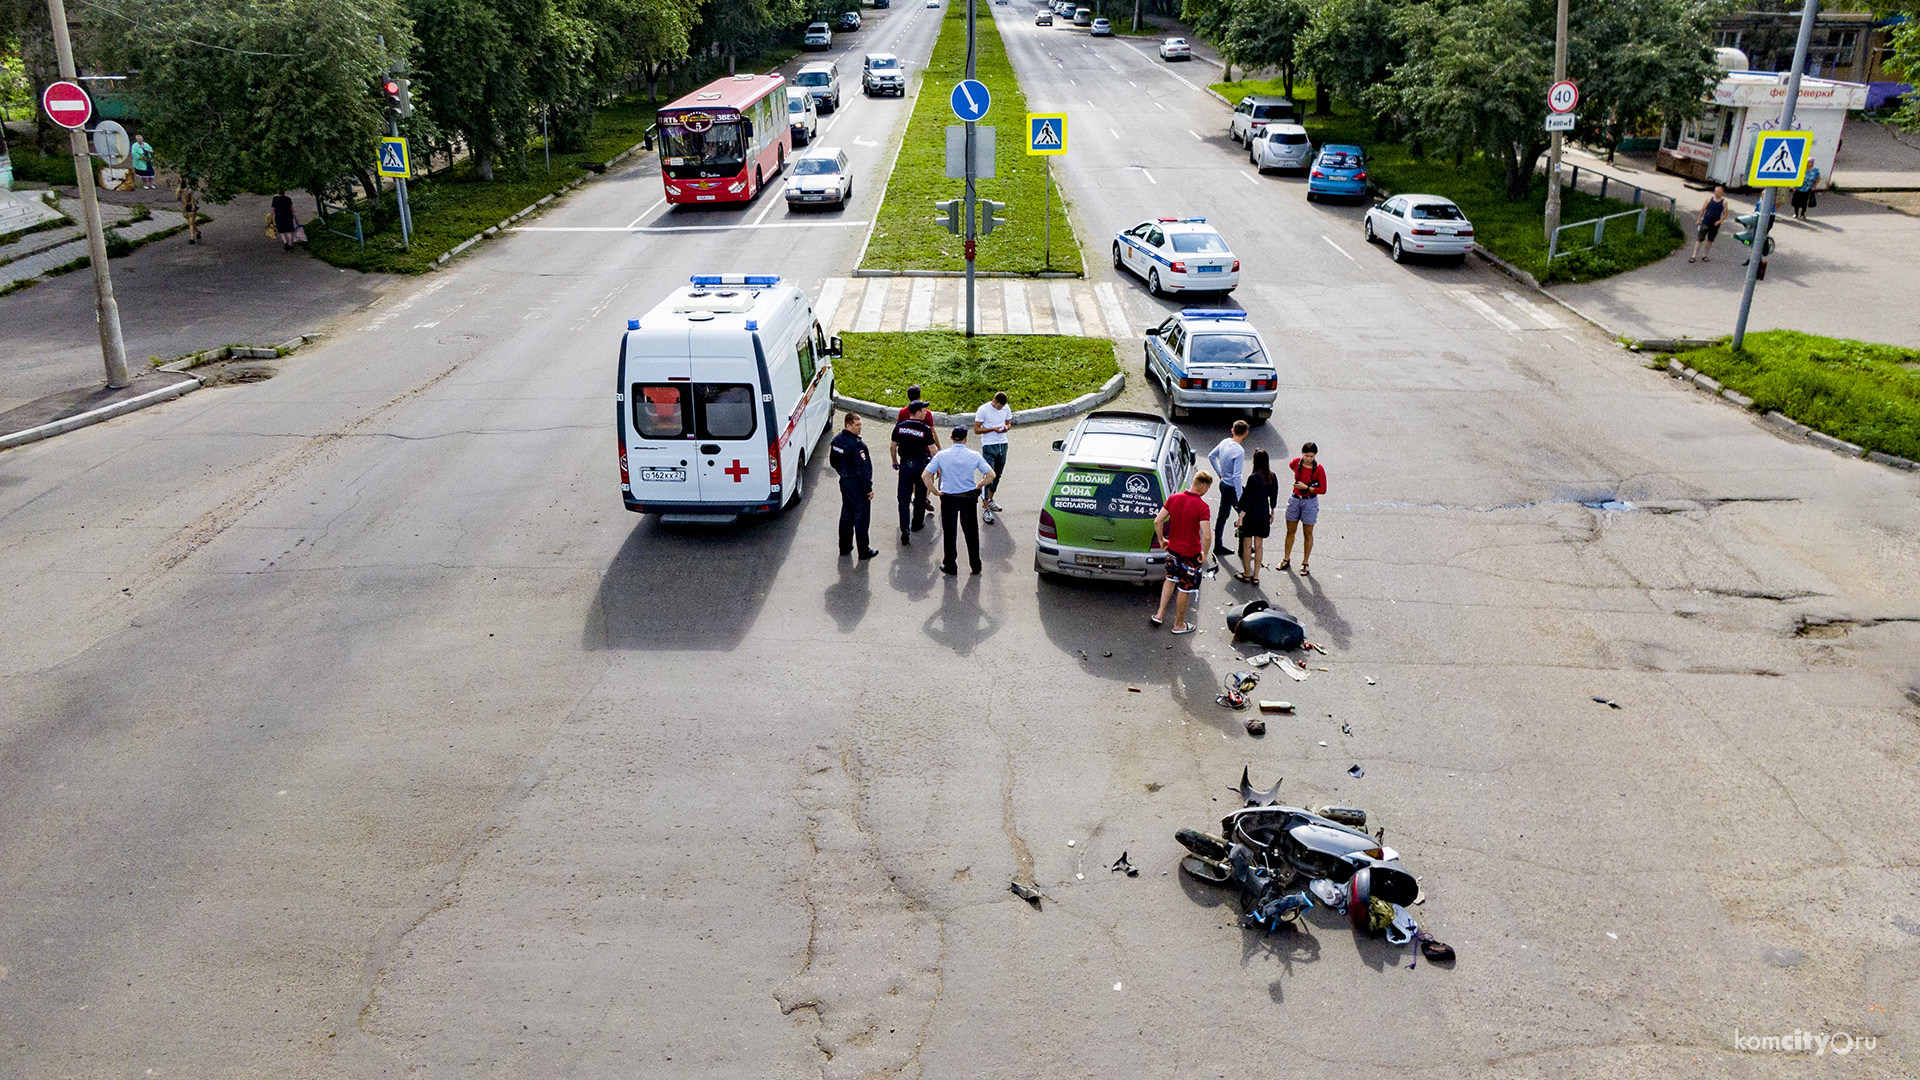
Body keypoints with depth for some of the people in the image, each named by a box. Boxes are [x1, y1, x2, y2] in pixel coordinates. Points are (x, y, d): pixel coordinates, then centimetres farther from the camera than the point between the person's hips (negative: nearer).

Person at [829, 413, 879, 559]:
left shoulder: (837, 440, 2)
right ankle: (864, 551, 13)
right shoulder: (857, 445, -25)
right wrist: (869, 488, -16)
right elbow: (863, 468, -23)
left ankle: (845, 547, 30)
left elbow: (833, 462, 13)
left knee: (846, 515, 20)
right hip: (857, 486, -9)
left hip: (844, 482, 9)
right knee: (861, 518, 3)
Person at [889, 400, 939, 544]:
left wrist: (895, 462, 19)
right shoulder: (925, 430, -14)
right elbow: (933, 450, -9)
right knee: (920, 496, 19)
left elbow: (892, 447, 4)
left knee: (904, 498, 2)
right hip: (921, 465, -2)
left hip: (905, 465, 2)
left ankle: (904, 531, -7)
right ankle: (917, 523, 34)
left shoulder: (899, 427, -4)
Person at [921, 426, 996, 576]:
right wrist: (978, 486, 6)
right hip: (969, 498, 1)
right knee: (971, 532, 14)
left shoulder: (941, 455, -7)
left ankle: (950, 566, 19)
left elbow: (925, 475, -10)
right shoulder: (974, 456, -7)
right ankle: (975, 566, 22)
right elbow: (991, 475, -6)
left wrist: (936, 491, -1)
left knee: (949, 533, 12)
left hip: (948, 498, -1)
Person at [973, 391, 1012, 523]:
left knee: (997, 475, 14)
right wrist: (993, 429, -20)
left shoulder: (1006, 408, 4)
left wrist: (1007, 427, -7)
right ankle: (986, 509, -8)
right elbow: (976, 429, -9)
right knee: (989, 477, -10)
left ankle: (990, 500, 32)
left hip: (1002, 445, 6)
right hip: (988, 446, -6)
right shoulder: (983, 410, -11)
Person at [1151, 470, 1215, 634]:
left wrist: (1161, 540, 12)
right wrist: (1204, 553, -8)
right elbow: (1206, 536, -26)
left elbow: (1158, 521, -3)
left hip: (1173, 548, 5)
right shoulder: (1202, 506, -21)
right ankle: (1179, 625, 25)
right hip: (1191, 553, -5)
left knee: (1171, 578, 28)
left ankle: (1159, 614, 26)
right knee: (1185, 588, 10)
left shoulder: (1174, 498, -5)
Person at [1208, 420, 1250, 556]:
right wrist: (1240, 497, -21)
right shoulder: (1239, 451, -25)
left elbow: (1211, 456, 15)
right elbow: (1236, 476, -26)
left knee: (1223, 515, 16)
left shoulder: (1224, 442, -2)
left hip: (1223, 484, 8)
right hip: (1232, 488, -8)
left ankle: (1218, 546, 23)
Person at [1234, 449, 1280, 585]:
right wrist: (1272, 512, 23)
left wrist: (1241, 516, -10)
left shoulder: (1253, 478, -19)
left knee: (1247, 545, 9)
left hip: (1251, 513, -6)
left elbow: (1247, 498, -17)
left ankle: (1247, 575, 18)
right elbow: (1274, 496, 10)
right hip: (1264, 514, 6)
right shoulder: (1272, 477, 0)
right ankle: (1255, 577, 16)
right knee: (1259, 545, 12)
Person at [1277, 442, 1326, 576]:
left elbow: (1323, 490, -14)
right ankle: (1286, 560, 26)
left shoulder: (1319, 469, -17)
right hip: (1295, 500, 3)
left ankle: (1304, 563, 18)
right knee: (1290, 531, 12)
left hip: (1310, 502, -3)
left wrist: (1306, 487, -21)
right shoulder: (1296, 462, -7)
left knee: (1308, 534, 7)